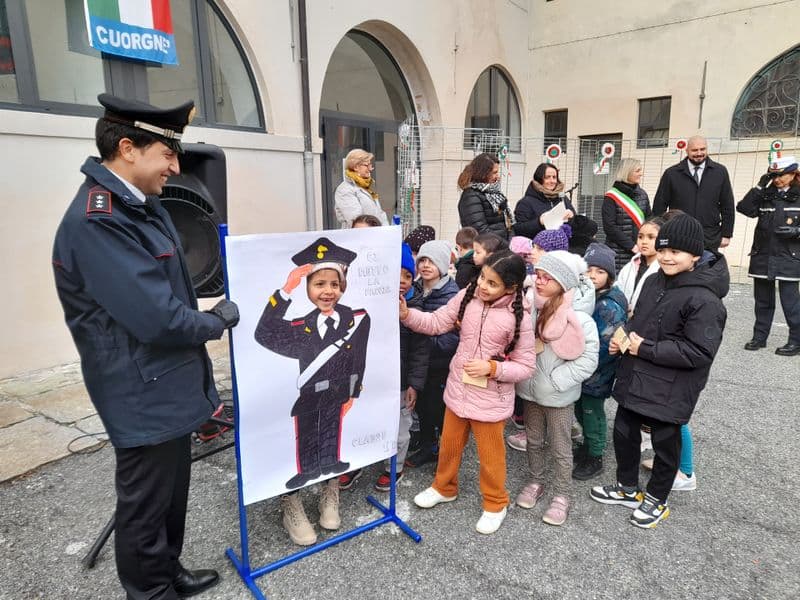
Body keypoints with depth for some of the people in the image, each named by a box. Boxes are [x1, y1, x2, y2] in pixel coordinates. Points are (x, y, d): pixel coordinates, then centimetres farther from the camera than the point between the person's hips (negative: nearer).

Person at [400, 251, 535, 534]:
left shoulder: (518, 319, -19)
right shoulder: (467, 296, -9)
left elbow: (525, 366, -12)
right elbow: (436, 323, -6)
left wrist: (492, 368, -25)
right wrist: (406, 314, -20)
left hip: (490, 397, -4)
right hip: (458, 388, 4)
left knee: (490, 453, 14)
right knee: (450, 443, 23)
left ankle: (495, 503, 39)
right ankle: (444, 487, 48)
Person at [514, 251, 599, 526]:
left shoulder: (578, 317, -20)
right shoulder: (529, 307, -10)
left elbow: (588, 359, -17)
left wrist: (553, 381, -18)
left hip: (559, 396, -4)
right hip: (530, 390, 4)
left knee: (560, 448, 13)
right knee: (533, 440, 21)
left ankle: (561, 495, 32)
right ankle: (535, 482, 43)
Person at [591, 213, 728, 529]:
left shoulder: (704, 300, -21)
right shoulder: (655, 281, 3)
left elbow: (699, 352, -24)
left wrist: (645, 349, -21)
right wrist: (623, 336, -4)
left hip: (670, 390, -7)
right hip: (634, 379, 8)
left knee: (665, 443, 13)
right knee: (624, 432, 19)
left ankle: (656, 500, 36)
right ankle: (628, 488, 41)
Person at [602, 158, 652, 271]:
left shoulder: (642, 194, 12)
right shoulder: (611, 197, -4)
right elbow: (609, 227, -10)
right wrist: (631, 246, -14)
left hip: (641, 252, 4)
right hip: (619, 254, -4)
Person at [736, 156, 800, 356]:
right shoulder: (765, 195, 10)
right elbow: (744, 208, -6)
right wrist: (760, 187, -9)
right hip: (762, 257, 3)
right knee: (763, 300, 11)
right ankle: (759, 336, 21)